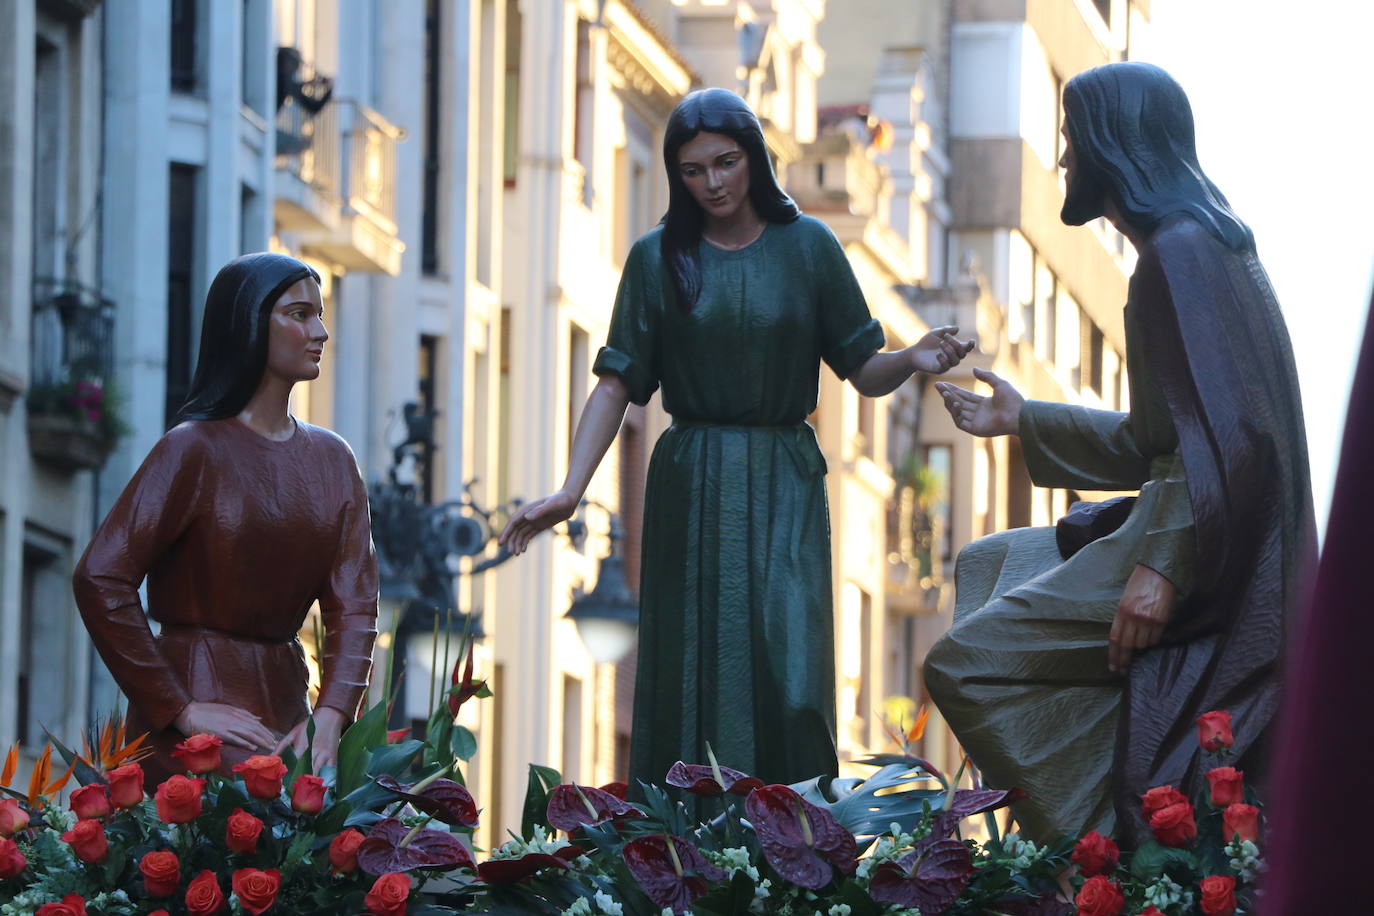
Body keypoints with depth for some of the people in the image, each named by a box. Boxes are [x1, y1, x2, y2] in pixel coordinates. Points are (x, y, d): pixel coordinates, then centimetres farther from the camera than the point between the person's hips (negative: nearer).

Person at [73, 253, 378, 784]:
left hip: (286, 706, 6)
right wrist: (181, 710, -15)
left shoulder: (331, 460, 13)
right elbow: (100, 579, -14)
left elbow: (353, 602, 5)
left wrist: (329, 718, -12)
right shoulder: (195, 450, -6)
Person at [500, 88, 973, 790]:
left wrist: (914, 360, -18)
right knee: (692, 678, -2)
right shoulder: (659, 258, 4)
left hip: (784, 493, 0)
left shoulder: (807, 246, 4)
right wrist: (568, 491, -13)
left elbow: (863, 374, 4)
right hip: (690, 493, 0)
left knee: (786, 676, -10)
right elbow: (615, 386, -1)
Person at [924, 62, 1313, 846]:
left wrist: (1164, 566, -30)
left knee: (966, 664, -15)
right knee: (988, 567, 24)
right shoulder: (1194, 243, 17)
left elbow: (1227, 430, -25)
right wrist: (1025, 422, 29)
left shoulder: (1182, 252, -16)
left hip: (1207, 574, -11)